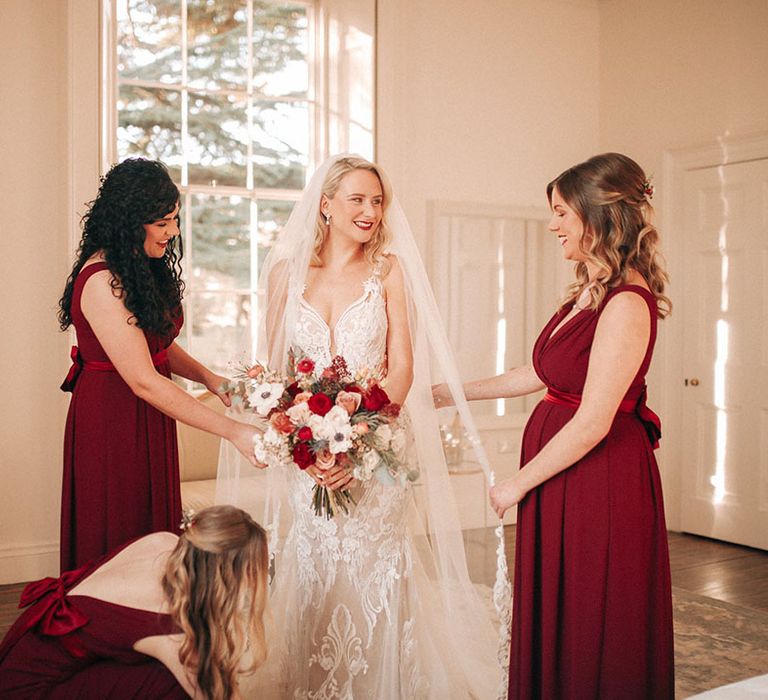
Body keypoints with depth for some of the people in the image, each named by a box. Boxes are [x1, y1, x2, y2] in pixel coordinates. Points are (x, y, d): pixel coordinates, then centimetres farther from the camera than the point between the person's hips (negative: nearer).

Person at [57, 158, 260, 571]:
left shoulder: (143, 267, 6)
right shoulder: (102, 282, -23)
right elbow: (143, 381, -26)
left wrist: (209, 379, -5)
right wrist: (232, 431, -26)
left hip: (148, 419, 9)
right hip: (112, 420, -9)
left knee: (153, 531, 17)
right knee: (117, 541, 6)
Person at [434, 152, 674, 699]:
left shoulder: (627, 304, -19)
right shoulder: (588, 292, 10)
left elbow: (592, 424, -21)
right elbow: (541, 374, 18)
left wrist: (517, 484, -10)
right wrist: (452, 394, 22)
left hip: (599, 482, -9)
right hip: (561, 479, 9)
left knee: (593, 634, 6)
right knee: (552, 626, 17)